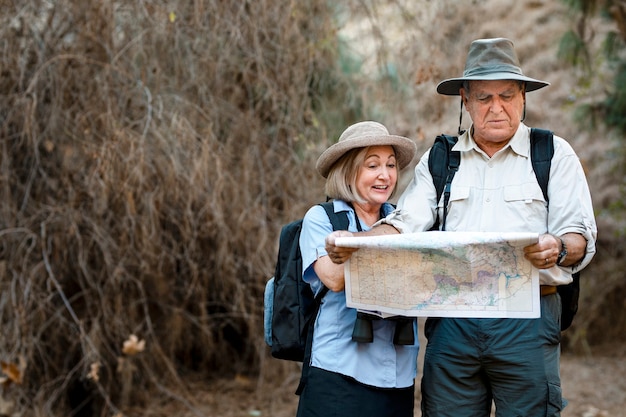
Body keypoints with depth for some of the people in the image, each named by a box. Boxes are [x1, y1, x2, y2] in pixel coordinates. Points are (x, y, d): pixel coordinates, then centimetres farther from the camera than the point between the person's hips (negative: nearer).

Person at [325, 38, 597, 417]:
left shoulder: (555, 154, 7)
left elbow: (581, 237, -1)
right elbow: (406, 222, 2)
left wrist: (558, 249, -25)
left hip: (527, 325, -2)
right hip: (451, 323, 2)